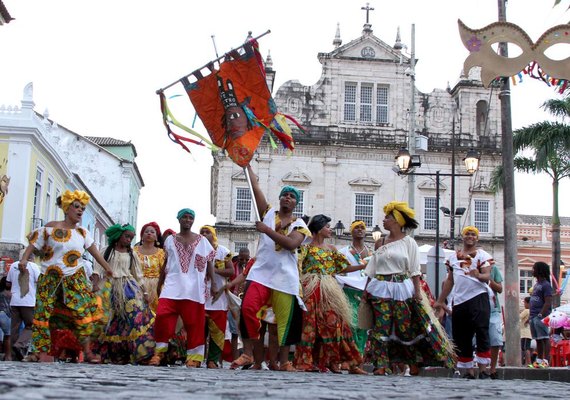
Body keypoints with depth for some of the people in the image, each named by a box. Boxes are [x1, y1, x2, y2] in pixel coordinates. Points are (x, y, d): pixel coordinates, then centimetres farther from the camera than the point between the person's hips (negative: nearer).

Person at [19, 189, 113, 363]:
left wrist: (108, 268, 2)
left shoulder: (83, 233, 9)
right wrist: (24, 259, -18)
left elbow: (95, 252, 7)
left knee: (83, 312, -7)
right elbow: (33, 245, -1)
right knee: (43, 313, -4)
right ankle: (42, 351, 2)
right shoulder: (50, 228, -1)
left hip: (75, 278, 2)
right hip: (50, 277, -2)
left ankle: (87, 351, -3)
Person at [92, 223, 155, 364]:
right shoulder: (106, 251, 9)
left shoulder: (131, 254, 15)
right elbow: (98, 269, -2)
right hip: (110, 289, -1)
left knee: (136, 315, -15)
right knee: (113, 321, -2)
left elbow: (138, 275, 16)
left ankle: (143, 352, -19)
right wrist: (95, 284, -19)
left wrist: (145, 292, 8)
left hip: (129, 287, 1)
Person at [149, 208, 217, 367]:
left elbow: (209, 263, 9)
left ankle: (194, 357, 4)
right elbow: (165, 264, 17)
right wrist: (159, 284, 14)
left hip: (194, 288, -1)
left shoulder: (202, 241, 10)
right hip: (172, 286, 1)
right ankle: (159, 351, 0)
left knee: (194, 322, -1)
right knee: (162, 316, -12)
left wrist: (213, 283, 0)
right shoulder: (170, 240, 13)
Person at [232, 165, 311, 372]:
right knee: (247, 308, -18)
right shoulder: (268, 213, 13)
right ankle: (247, 353, -8)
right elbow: (256, 189, 7)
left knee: (286, 319, 0)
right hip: (261, 272, 0)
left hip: (285, 277, 0)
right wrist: (248, 167, 4)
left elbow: (291, 244, -12)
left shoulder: (299, 224, 8)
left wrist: (267, 230, -16)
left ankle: (284, 362, 10)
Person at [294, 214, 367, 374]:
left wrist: (364, 266, 12)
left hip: (329, 292, 4)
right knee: (310, 324, -7)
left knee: (334, 323, -3)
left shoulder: (331, 249, 17)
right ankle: (308, 361, -3)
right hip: (311, 292, -4)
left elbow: (345, 268, 17)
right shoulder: (306, 248, 3)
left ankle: (332, 361, 1)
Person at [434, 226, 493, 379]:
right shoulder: (453, 257, 19)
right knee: (461, 337, 5)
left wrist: (478, 276, -31)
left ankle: (483, 370, -12)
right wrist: (440, 301, 20)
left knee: (481, 333, -12)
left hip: (478, 297, -5)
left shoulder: (483, 255, 5)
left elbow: (487, 276, -8)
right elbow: (449, 280, 22)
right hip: (459, 300, 5)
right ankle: (469, 372, 12)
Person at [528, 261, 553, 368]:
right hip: (533, 316, 9)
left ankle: (546, 360, -11)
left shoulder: (546, 285, -8)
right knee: (538, 339, 11)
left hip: (542, 316, -9)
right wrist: (530, 315, 18)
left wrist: (541, 314, -20)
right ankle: (539, 360, 15)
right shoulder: (536, 285, 20)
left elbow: (548, 302, -15)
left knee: (544, 338, -9)